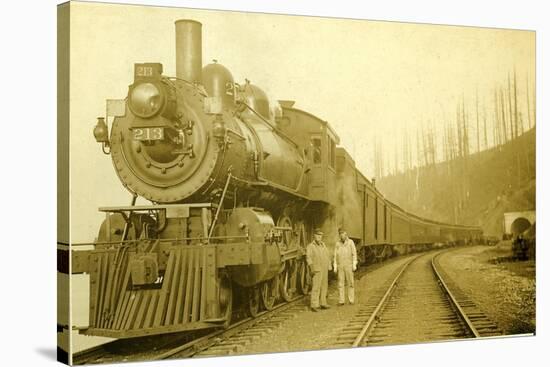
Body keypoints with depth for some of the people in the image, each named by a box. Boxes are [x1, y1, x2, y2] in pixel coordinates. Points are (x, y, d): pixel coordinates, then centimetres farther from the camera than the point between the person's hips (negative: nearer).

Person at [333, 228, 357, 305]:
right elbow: (335, 256, 6)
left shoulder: (350, 242, -3)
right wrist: (335, 267, 0)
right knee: (341, 283, 0)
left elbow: (354, 254, -4)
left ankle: (351, 300, 7)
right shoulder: (337, 243, 5)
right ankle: (341, 301, 3)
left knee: (350, 283, -1)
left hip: (349, 266, -2)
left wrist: (354, 265, -12)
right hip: (340, 266, 2)